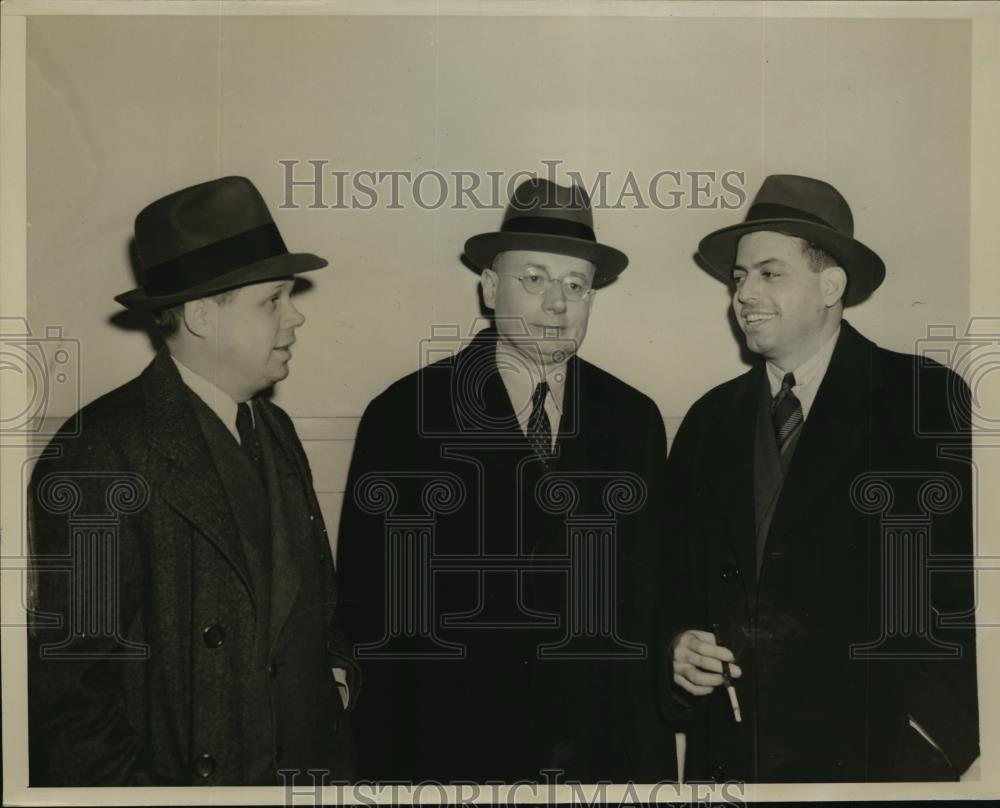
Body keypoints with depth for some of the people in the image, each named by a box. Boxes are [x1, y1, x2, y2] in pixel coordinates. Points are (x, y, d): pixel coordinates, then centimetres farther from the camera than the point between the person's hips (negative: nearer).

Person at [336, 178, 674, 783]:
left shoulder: (635, 420, 3)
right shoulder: (401, 417, -6)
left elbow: (655, 595, 5)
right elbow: (367, 604, -5)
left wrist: (657, 758, 2)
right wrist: (380, 764, -6)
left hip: (610, 749, 3)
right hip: (453, 752, -2)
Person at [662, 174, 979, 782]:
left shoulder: (927, 401, -6)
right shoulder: (710, 422, 7)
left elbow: (967, 585, -10)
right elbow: (676, 576, 13)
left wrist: (929, 740, -16)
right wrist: (676, 648, -5)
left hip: (868, 754, -4)